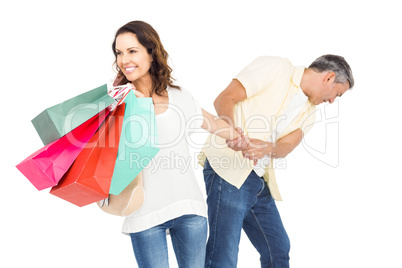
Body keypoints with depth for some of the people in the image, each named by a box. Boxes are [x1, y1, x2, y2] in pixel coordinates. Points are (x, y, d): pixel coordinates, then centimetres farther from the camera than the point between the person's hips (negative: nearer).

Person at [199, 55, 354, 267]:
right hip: (228, 171, -8)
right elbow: (224, 99, -12)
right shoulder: (275, 67, -3)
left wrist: (266, 148, -25)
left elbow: (286, 146, -1)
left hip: (260, 183, 8)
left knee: (279, 249, 16)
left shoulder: (308, 113, 18)